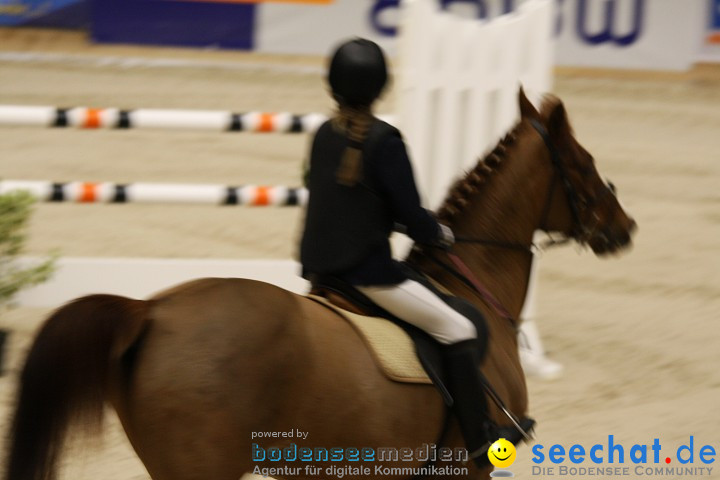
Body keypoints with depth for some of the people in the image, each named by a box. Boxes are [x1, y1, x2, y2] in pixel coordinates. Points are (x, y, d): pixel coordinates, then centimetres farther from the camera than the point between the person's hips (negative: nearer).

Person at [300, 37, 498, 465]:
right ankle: (479, 439, -5)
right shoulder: (384, 140, -15)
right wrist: (439, 234, 8)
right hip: (368, 270, -8)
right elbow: (412, 217, -14)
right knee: (458, 331, -2)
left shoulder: (324, 135, 7)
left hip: (320, 269, 8)